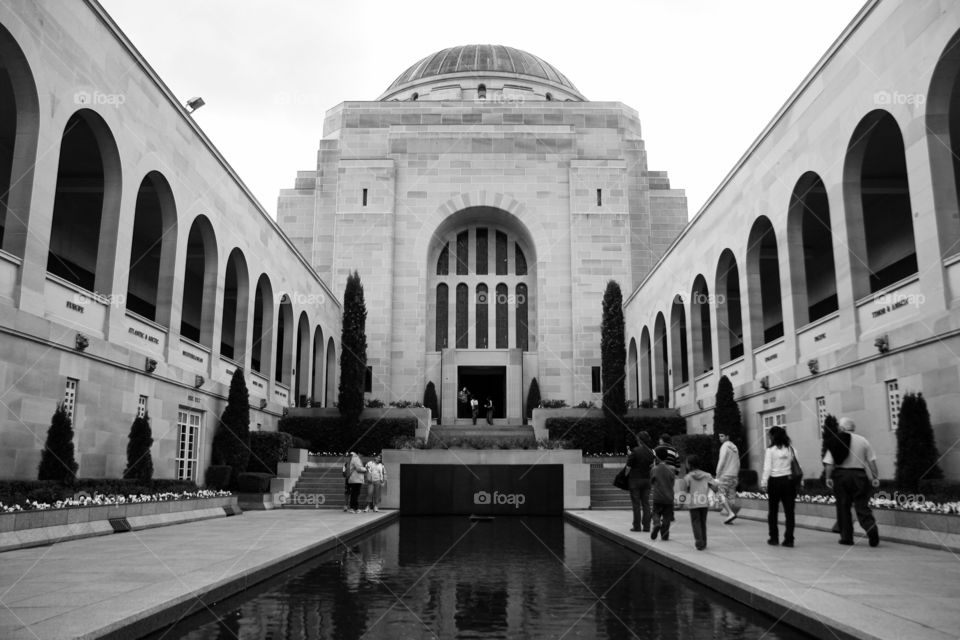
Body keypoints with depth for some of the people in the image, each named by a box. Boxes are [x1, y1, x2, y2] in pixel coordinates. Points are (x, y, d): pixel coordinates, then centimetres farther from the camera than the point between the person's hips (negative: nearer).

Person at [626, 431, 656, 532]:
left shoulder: (635, 451, -14)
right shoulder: (651, 452, 2)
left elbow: (629, 466, -12)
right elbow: (651, 465, 13)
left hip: (635, 479, -5)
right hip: (647, 479, 5)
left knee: (636, 504, 1)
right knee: (646, 503, 8)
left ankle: (637, 526, 2)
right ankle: (646, 526, 7)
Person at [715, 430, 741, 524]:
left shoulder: (725, 446, -9)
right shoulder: (734, 447, 16)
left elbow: (722, 461, -15)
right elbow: (738, 463, 18)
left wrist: (717, 475, -11)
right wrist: (736, 475, 22)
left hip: (725, 475, -8)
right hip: (734, 475, 8)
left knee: (721, 494, -7)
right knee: (731, 495, 7)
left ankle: (730, 513, -18)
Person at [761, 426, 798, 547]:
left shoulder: (770, 450, -8)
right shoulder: (791, 449, 2)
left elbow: (767, 468, -9)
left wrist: (763, 483, -3)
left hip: (775, 481, -3)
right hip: (789, 480, 3)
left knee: (773, 511, 9)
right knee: (789, 511, 5)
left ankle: (774, 538, 14)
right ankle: (789, 539, 6)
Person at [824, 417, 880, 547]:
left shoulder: (836, 441, -2)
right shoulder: (863, 440, 2)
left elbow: (829, 463, -6)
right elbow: (872, 461, 2)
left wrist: (828, 478, -2)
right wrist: (875, 477, 6)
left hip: (841, 475, -1)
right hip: (859, 475, 1)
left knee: (843, 507, 7)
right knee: (862, 507, 6)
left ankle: (846, 537, 10)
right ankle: (872, 529, -17)